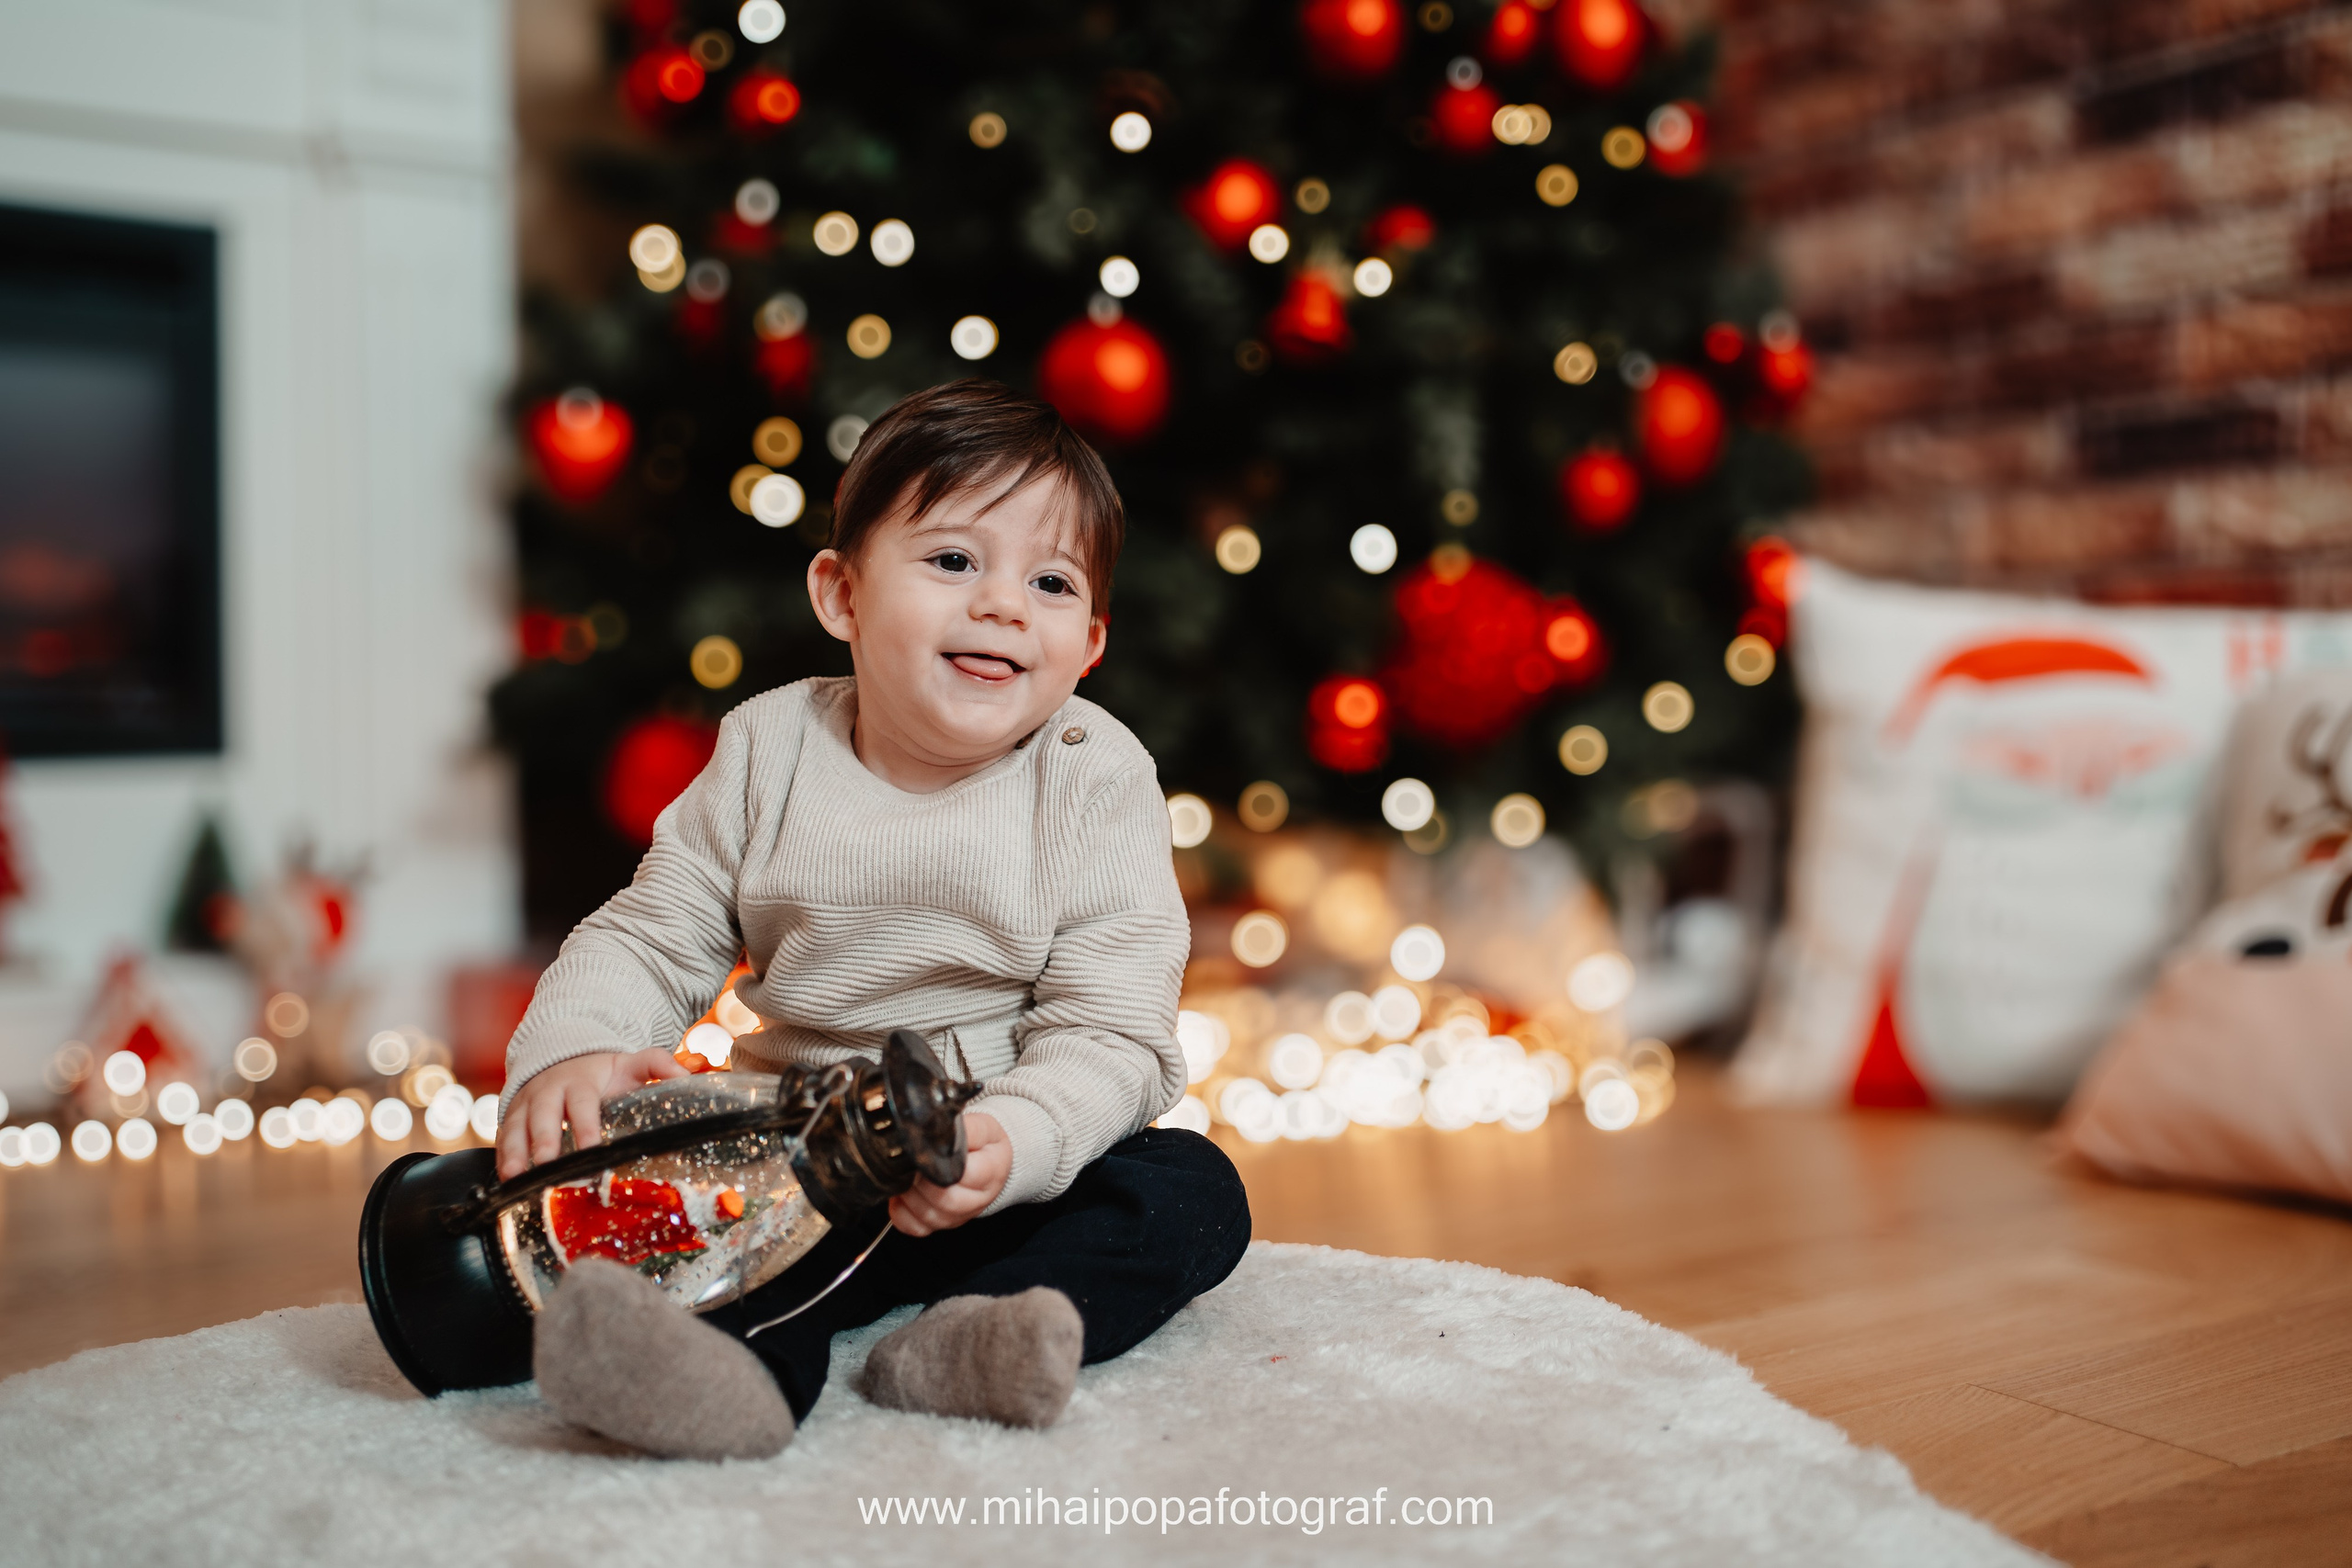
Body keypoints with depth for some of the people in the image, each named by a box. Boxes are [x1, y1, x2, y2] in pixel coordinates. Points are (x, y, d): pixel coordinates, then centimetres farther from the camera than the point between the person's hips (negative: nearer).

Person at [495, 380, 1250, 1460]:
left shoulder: (1097, 777, -9)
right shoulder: (770, 752, -3)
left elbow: (1109, 1034, -14)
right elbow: (648, 938, 3)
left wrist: (1009, 1142, -35)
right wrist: (567, 1050, -20)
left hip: (1024, 1160, 0)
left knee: (1192, 1190, -24)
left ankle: (953, 1348, -41)